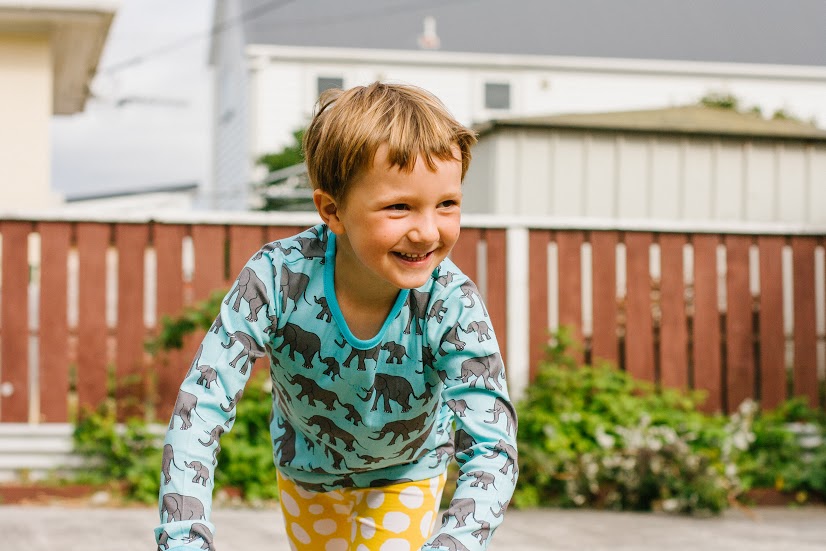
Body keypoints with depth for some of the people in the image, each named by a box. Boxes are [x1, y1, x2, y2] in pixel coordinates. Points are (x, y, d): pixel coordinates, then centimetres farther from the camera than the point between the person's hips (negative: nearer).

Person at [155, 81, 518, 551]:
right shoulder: (277, 278, -35)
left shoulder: (453, 306, -36)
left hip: (406, 474, -1)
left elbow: (493, 451, -40)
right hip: (306, 466, 1)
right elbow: (199, 411, -34)